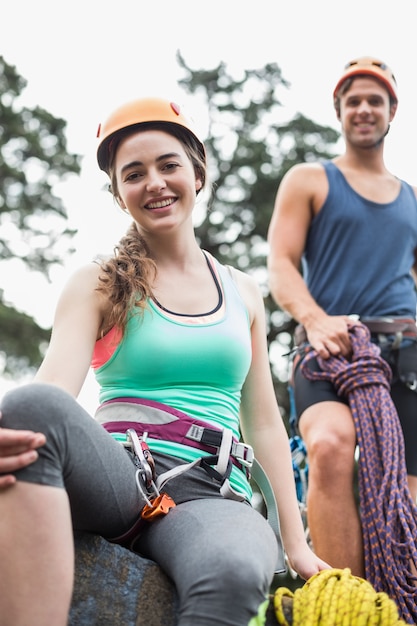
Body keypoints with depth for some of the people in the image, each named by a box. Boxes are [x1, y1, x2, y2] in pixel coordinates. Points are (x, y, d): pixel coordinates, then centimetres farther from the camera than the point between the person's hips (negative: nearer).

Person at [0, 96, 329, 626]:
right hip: (120, 476, -1)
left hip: (212, 494, 1)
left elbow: (264, 424, 19)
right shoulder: (98, 286, 10)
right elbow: (55, 384, -8)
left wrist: (297, 544, 13)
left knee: (235, 574, -39)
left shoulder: (242, 293, 18)